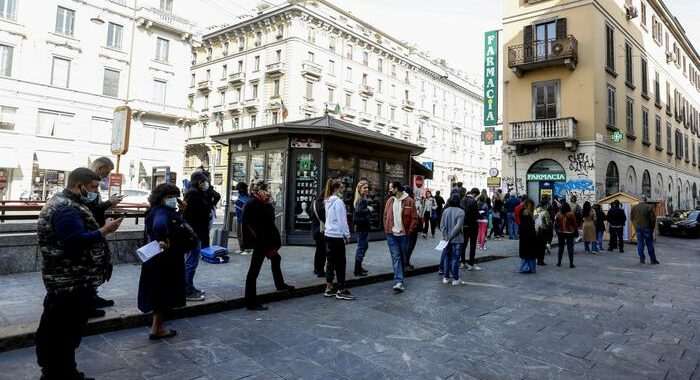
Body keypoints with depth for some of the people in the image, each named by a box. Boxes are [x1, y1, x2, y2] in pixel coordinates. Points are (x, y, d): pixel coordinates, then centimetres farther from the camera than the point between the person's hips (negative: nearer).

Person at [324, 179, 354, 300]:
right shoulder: (338, 201, -14)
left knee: (330, 262, 12)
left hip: (328, 235, 9)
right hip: (337, 236, -9)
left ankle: (329, 289, 18)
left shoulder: (328, 201, 12)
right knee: (340, 263, -1)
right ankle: (341, 291, 5)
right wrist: (347, 235, -7)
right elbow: (342, 220, -15)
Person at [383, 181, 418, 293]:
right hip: (391, 235, 2)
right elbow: (385, 216, 12)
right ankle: (399, 282, -5)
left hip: (404, 235, -2)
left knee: (403, 257, 10)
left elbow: (414, 218, -6)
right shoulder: (390, 201, 6)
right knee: (396, 257, -4)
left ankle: (400, 279, 27)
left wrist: (409, 232, -10)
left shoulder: (409, 201, -6)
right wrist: (387, 229, 4)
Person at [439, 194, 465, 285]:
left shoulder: (445, 211, 1)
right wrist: (450, 237, -12)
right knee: (455, 258, 3)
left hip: (447, 239, 4)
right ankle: (455, 279, 9)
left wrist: (446, 236, -4)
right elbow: (458, 227, -18)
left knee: (446, 257, 13)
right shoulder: (460, 212, -12)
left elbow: (442, 225, -3)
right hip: (457, 240, -4)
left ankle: (445, 277, 19)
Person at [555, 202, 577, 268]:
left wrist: (557, 231, 13)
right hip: (569, 233, -3)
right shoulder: (571, 214, -10)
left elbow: (555, 224, 1)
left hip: (560, 233, 3)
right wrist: (576, 231, 4)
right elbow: (574, 224, -7)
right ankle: (571, 263, 0)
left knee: (561, 248, 12)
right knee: (570, 248, 2)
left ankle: (559, 262, 15)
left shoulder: (558, 215, -2)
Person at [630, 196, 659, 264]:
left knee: (640, 244, 6)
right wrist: (653, 228, 6)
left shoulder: (634, 207, 1)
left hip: (638, 228, 3)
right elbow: (653, 218, -6)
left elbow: (631, 218, 9)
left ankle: (641, 259, 7)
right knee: (650, 244, 5)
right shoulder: (649, 207, -9)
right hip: (647, 228, -3)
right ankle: (653, 259, 10)